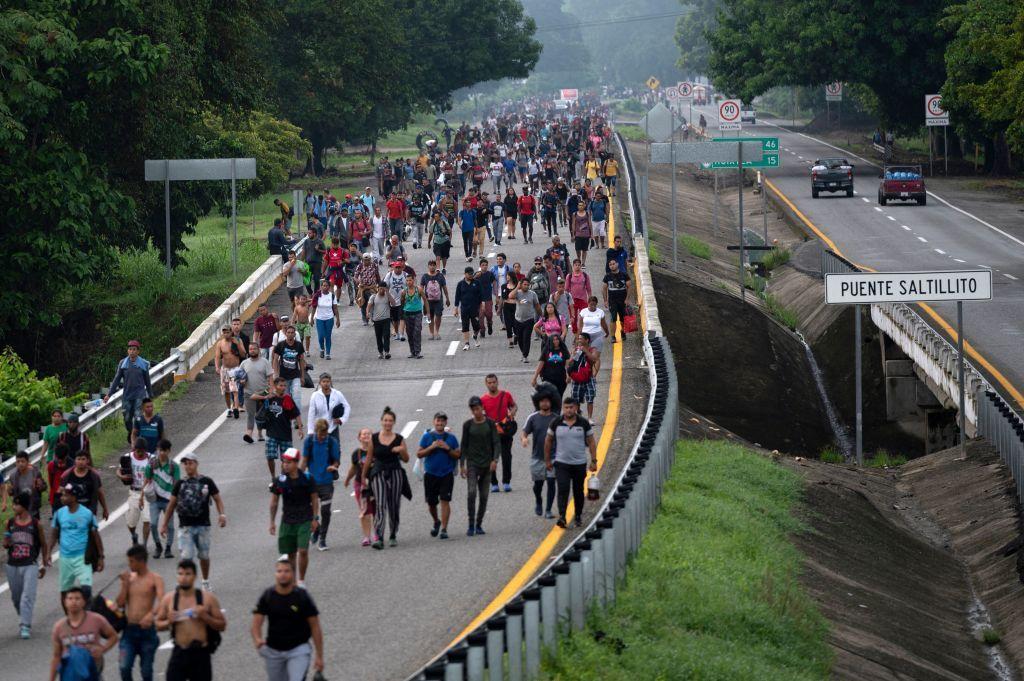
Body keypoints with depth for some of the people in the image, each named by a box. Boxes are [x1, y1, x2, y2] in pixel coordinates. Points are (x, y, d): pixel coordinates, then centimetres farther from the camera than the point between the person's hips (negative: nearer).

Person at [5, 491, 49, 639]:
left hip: (30, 565, -4)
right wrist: (6, 542, -12)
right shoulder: (10, 523, 3)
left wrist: (44, 565, 10)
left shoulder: (36, 524, -4)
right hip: (12, 566, 4)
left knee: (28, 596, -14)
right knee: (16, 597, 13)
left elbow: (43, 545, 7)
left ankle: (25, 626, -16)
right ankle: (23, 621, 33)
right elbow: (5, 544, 13)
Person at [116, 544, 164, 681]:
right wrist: (125, 583, -3)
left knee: (146, 670, 6)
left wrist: (151, 614, -38)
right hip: (129, 629, 3)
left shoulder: (155, 579, -4)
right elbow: (120, 603, 6)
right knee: (124, 667, -10)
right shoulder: (129, 578, 9)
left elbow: (161, 601, -20)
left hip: (147, 629, -3)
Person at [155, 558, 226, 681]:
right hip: (179, 653, 1)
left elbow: (222, 625, 1)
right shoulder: (168, 599, 3)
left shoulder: (208, 598, -2)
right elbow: (158, 624, 12)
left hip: (200, 654, -1)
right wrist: (168, 622, -10)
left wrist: (205, 617, -16)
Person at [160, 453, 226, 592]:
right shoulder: (180, 484, 6)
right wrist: (164, 524, 10)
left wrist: (221, 514, -12)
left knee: (204, 556, 13)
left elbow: (217, 499, 7)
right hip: (185, 527, 0)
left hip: (203, 526, 0)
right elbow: (172, 504, 11)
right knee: (187, 557, -11)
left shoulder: (206, 482, 2)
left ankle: (206, 582, 33)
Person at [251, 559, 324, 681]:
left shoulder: (302, 597, -10)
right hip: (273, 651, 3)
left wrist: (319, 656, -6)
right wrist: (257, 639, -30)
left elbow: (315, 627, -5)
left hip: (298, 649, -3)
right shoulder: (267, 596, -4)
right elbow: (256, 624, -7)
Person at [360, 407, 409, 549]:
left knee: (394, 507, 7)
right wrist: (364, 476, 13)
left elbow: (406, 459, 9)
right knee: (380, 506, -13)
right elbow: (369, 458, 10)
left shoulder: (399, 439, 3)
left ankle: (393, 536, 23)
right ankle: (378, 538, -21)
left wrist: (402, 450, -12)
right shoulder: (374, 438, 3)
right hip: (378, 473, -1)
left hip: (395, 473, 1)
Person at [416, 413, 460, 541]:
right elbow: (419, 454, 0)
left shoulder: (451, 438, 6)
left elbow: (458, 455, 6)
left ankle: (444, 529, -9)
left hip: (447, 474, -1)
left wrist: (448, 449, -11)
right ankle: (436, 522, 36)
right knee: (431, 502, 8)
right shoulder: (427, 437, 3)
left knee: (445, 501, -10)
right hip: (430, 474, 1)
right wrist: (432, 447, -13)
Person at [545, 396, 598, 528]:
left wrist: (594, 461, -2)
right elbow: (548, 441, 7)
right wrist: (547, 460, 8)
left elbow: (591, 443, 3)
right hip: (561, 463, -1)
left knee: (578, 492, 11)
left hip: (580, 463, 1)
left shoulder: (584, 423, -2)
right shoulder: (556, 423, -3)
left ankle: (578, 517, 24)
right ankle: (562, 517, -22)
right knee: (563, 490, -15)